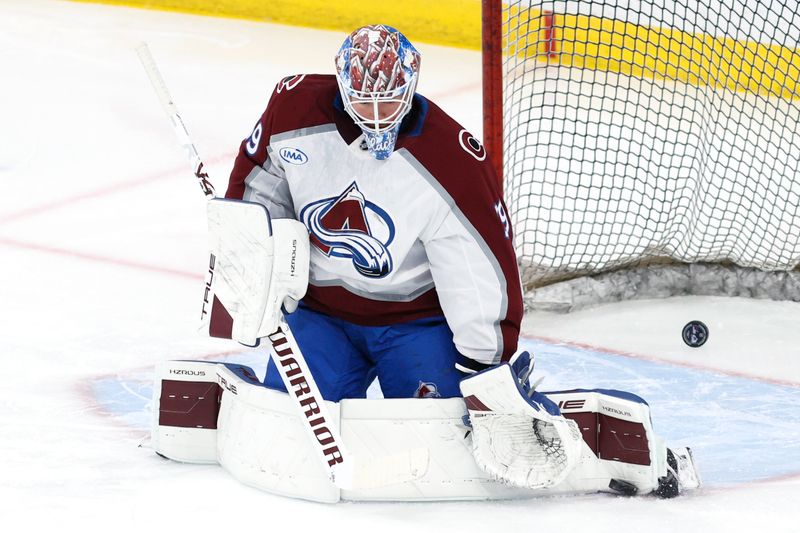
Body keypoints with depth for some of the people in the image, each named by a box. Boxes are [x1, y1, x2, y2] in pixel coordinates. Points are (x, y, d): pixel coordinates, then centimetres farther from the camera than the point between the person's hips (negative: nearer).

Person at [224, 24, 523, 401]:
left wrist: (483, 361, -19)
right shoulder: (295, 109, -13)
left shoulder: (452, 158, -22)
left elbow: (480, 266, -19)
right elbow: (257, 184, 8)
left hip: (417, 317, -3)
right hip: (321, 310, 3)